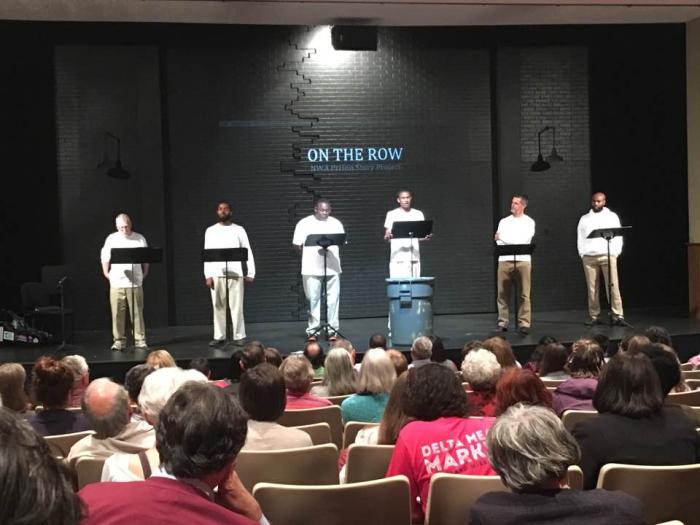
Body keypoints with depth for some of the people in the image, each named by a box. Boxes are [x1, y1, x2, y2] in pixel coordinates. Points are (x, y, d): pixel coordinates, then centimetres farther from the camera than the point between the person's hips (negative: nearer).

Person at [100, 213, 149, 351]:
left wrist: (145, 273, 9)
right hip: (116, 283, 1)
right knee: (117, 314, 0)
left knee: (137, 313, -1)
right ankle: (119, 341, 8)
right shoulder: (111, 239, 7)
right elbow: (105, 258, 12)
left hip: (135, 282, -1)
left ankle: (140, 341, 4)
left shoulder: (140, 239, 7)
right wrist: (106, 273, 8)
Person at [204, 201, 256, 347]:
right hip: (216, 274, 1)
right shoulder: (211, 231, 10)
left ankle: (239, 336, 3)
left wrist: (250, 273, -3)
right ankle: (219, 336, 10)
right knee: (218, 307, 4)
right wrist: (208, 275, -2)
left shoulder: (239, 230, 7)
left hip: (235, 273, -1)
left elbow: (248, 252, 5)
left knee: (236, 306, -3)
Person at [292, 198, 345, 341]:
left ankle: (332, 329, 8)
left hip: (332, 267, 2)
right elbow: (297, 245, 2)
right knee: (313, 299, 1)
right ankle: (312, 330, 9)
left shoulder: (336, 223, 12)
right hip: (311, 268, -2)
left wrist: (330, 249, -5)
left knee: (333, 299, 0)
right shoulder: (304, 223, 4)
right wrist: (310, 254, -4)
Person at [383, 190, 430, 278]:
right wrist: (388, 236, -21)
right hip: (398, 258, -2)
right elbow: (386, 236, 3)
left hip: (414, 257, 2)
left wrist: (427, 237, -9)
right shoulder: (391, 214, 6)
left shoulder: (418, 214, 13)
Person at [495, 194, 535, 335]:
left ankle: (524, 324, -2)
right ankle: (502, 323, 6)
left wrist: (503, 238, -4)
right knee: (503, 293, 1)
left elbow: (523, 240, -8)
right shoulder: (504, 221, 16)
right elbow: (499, 241, 7)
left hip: (522, 260, -3)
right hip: (504, 260, 3)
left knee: (524, 294, -4)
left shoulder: (529, 222, 5)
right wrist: (514, 243, -8)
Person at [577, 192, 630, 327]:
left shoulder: (612, 216, 13)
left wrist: (616, 253, -3)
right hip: (589, 257, 2)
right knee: (592, 288, 0)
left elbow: (618, 236, 8)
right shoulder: (584, 218, 18)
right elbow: (580, 238, 15)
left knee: (613, 286, -11)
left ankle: (618, 316, -14)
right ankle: (594, 317, 5)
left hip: (608, 255, -2)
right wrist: (582, 254, 2)